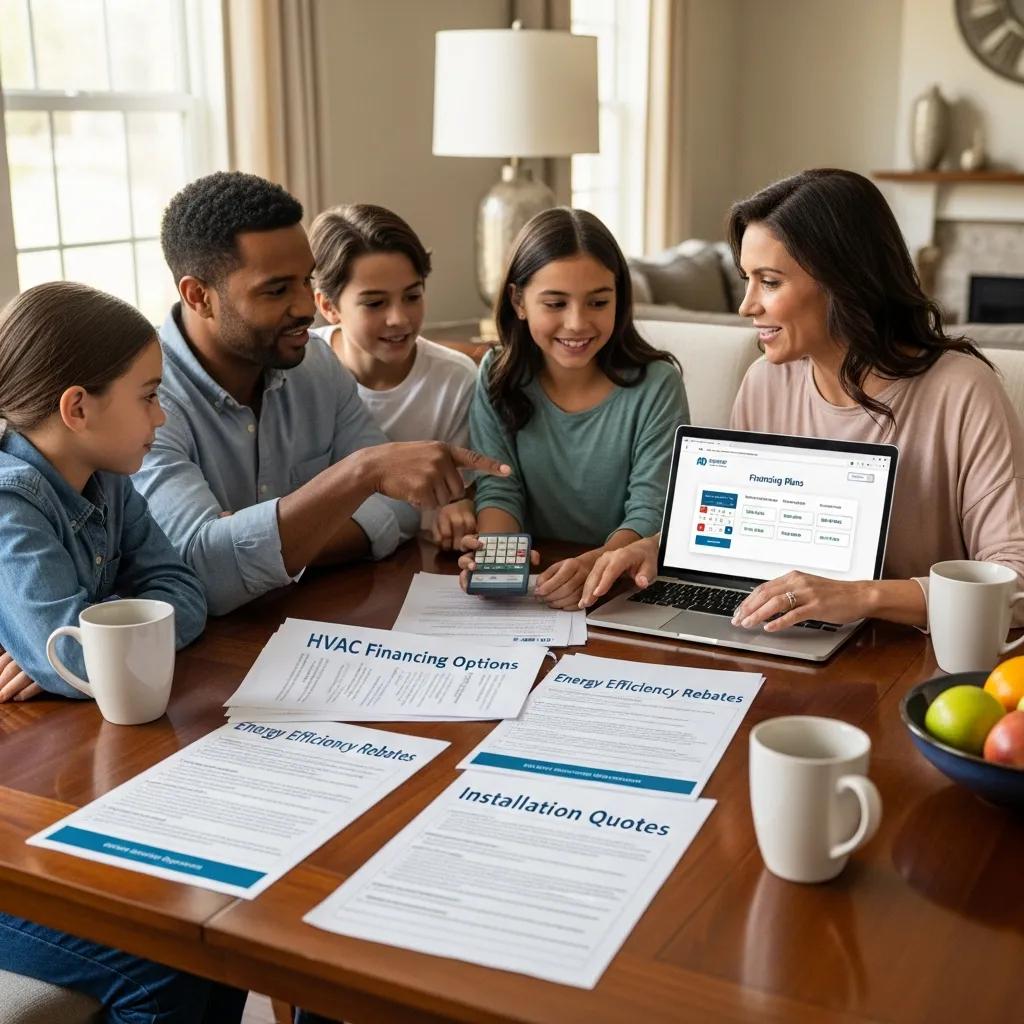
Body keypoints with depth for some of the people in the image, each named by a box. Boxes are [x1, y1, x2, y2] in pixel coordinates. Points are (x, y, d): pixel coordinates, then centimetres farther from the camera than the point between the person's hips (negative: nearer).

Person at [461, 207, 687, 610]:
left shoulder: (656, 385, -8)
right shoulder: (498, 379, 0)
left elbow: (650, 512, -12)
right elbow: (498, 491, -2)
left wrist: (594, 565, -33)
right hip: (530, 588, 1)